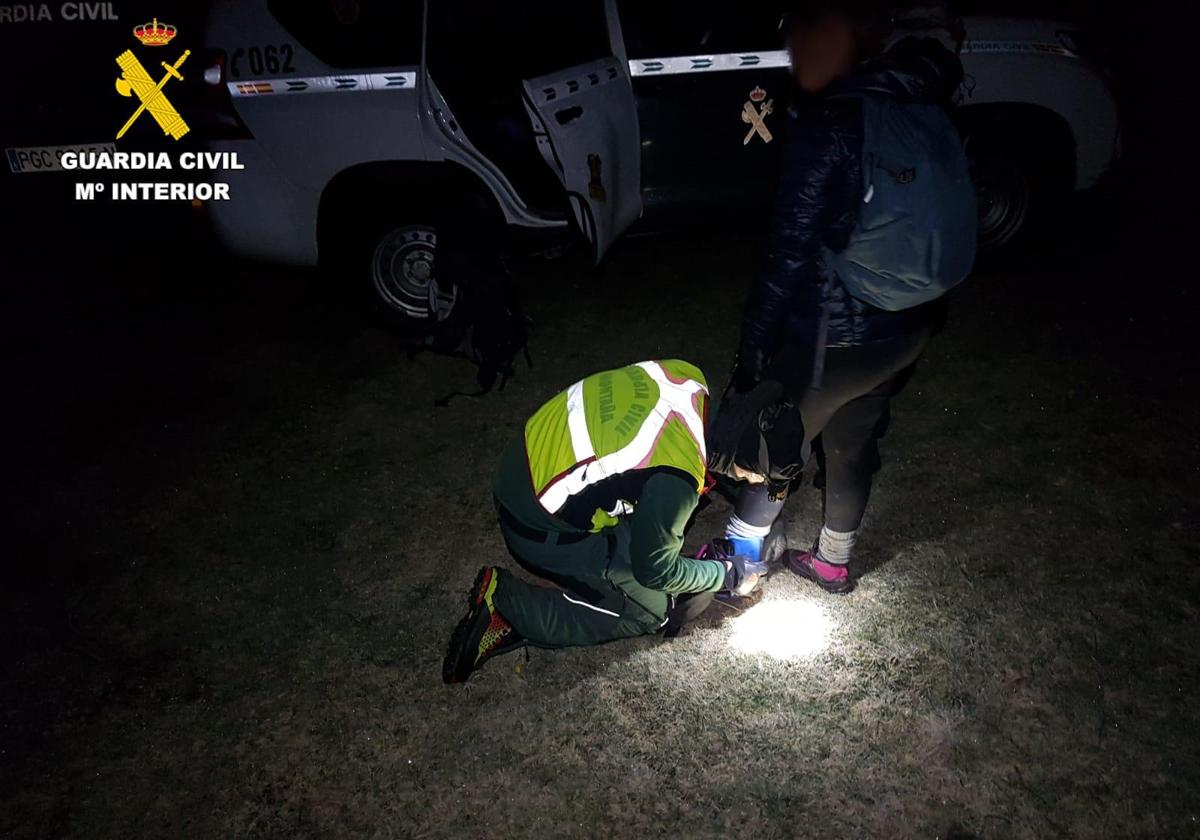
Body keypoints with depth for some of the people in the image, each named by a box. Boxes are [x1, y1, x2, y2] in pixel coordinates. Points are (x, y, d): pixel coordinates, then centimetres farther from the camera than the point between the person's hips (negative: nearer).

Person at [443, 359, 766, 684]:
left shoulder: (689, 375, -9)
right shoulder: (677, 479, -30)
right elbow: (654, 570, -12)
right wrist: (728, 574, 2)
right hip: (541, 528, -8)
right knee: (652, 609, 3)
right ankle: (506, 601, -4)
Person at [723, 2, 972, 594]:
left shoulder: (831, 122, -19)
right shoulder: (932, 120, 2)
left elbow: (792, 251, -20)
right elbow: (951, 234, 5)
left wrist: (754, 343, -14)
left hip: (833, 335, -7)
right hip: (907, 329, 7)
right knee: (853, 443, 24)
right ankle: (833, 562, 43)